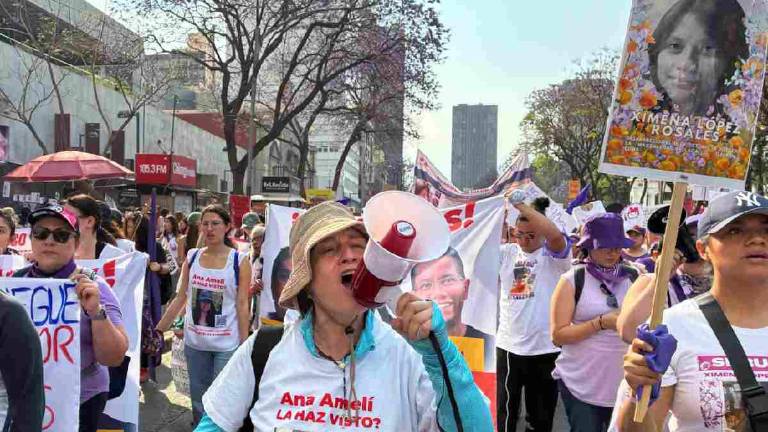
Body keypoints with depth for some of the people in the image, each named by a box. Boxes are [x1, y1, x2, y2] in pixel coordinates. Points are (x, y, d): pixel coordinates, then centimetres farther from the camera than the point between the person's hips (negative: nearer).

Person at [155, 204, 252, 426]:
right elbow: (180, 298, 7)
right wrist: (157, 330, 5)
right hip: (194, 341, 4)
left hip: (226, 344, -4)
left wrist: (244, 345, -9)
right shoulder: (192, 257, 2)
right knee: (198, 399, 18)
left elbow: (242, 305, -8)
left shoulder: (240, 261, -8)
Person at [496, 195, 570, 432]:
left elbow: (554, 234, -27)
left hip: (545, 349, -2)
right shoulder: (506, 253, 4)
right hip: (507, 347, 2)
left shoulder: (554, 254, -6)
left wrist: (521, 205, -26)